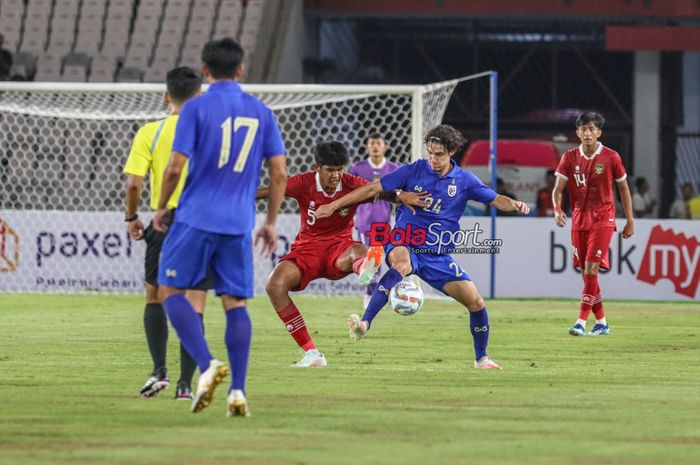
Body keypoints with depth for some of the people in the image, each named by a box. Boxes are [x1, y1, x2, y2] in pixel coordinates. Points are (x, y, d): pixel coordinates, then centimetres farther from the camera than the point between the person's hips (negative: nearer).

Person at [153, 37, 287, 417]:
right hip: (239, 225, 4)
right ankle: (237, 392, -2)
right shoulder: (261, 112, 8)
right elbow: (279, 174, 6)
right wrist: (271, 223, 16)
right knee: (235, 303, 7)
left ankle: (207, 364, -14)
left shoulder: (196, 109, -5)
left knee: (171, 291, 7)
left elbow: (176, 167, -10)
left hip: (195, 218, -4)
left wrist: (161, 208, 6)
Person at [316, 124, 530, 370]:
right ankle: (364, 324, -51)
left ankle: (481, 357, 21)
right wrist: (334, 205, -4)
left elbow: (496, 200, 8)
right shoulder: (413, 171, -3)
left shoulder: (464, 181, 3)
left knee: (475, 302, -4)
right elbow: (373, 189, -2)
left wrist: (514, 204, -15)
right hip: (404, 246, -3)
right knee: (402, 263, -41)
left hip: (438, 256, 3)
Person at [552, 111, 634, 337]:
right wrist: (557, 209, -24)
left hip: (602, 219, -4)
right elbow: (558, 189, -3)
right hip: (579, 220, 4)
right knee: (586, 272, 6)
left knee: (591, 268, -15)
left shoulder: (611, 157, -5)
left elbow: (624, 189, 5)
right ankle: (601, 322, 18)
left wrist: (630, 221, 5)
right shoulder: (569, 158, 1)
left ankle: (581, 321, -15)